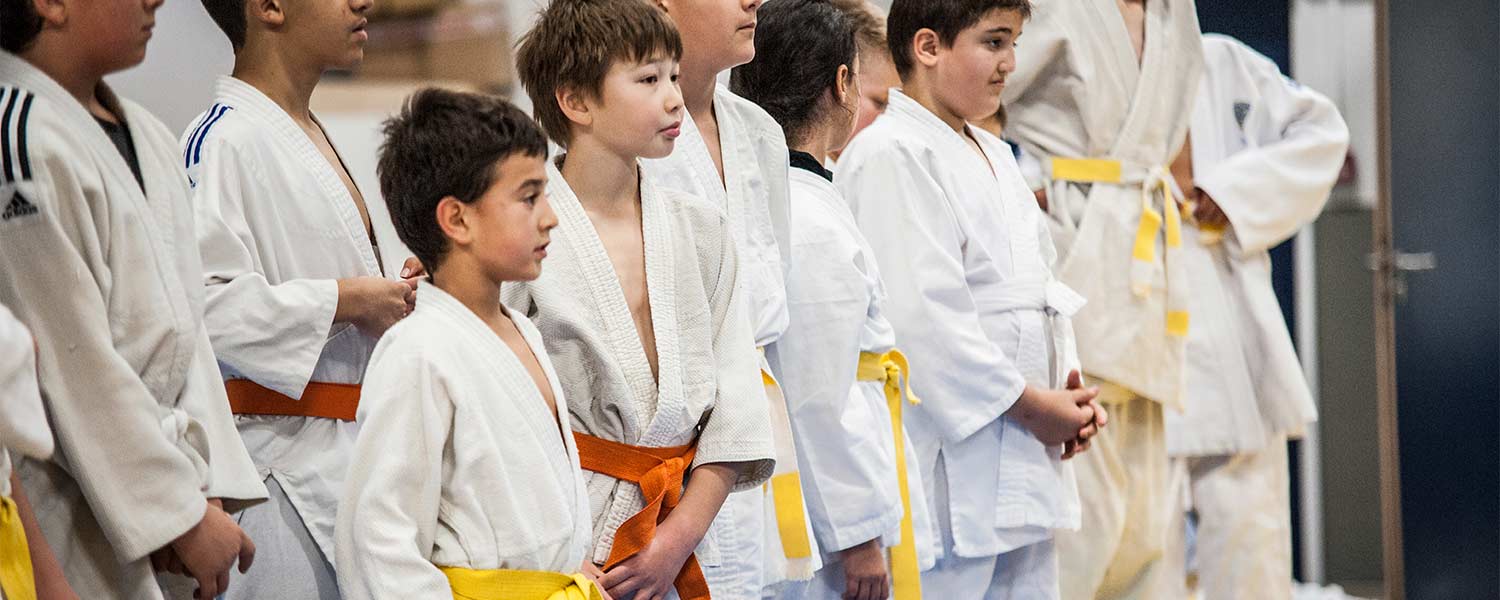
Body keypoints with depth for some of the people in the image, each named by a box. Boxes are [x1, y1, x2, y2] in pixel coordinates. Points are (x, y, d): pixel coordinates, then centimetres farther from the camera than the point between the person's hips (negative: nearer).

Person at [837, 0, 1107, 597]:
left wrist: (1068, 386, 5)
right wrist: (1027, 402, -15)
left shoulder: (993, 155, 19)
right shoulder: (890, 156, -12)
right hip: (949, 460, -10)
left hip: (1023, 461, 10)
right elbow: (924, 313, -19)